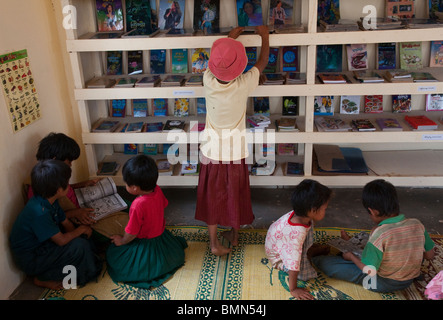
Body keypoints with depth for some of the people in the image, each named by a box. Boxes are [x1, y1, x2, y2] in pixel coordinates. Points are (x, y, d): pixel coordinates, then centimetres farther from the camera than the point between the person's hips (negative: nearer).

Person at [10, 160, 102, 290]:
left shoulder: (49, 201, -4)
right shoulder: (39, 212, -33)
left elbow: (66, 223, 6)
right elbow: (61, 240, -27)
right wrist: (80, 230, -10)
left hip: (41, 244, 9)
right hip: (30, 260, -9)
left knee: (83, 237, 5)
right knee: (80, 246, -23)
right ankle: (43, 279, -4)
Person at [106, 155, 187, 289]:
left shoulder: (138, 205, -38)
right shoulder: (157, 190, -17)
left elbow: (131, 234, -26)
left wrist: (122, 241, -4)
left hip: (146, 246, -7)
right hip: (161, 236, 8)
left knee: (112, 254, 7)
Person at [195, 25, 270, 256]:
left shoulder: (208, 81, -16)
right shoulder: (243, 85, -20)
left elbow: (215, 60, 7)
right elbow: (262, 63, -1)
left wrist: (230, 37, 21)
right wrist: (265, 36, 15)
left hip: (212, 151, 1)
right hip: (235, 151, 0)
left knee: (212, 196, 12)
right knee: (235, 194, 18)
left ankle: (214, 242, 19)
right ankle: (234, 235, 37)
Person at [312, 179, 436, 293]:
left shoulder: (379, 234, -29)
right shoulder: (417, 225, -12)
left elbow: (369, 271, -23)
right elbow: (430, 254, 2)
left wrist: (351, 256, -6)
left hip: (382, 284, -6)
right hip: (409, 281, 7)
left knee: (323, 262, -5)